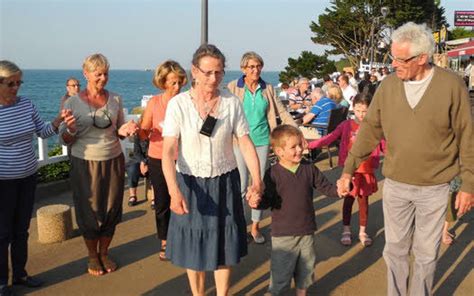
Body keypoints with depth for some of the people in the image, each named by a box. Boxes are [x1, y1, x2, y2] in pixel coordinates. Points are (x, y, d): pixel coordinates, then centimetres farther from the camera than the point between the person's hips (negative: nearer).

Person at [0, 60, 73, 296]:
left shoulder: (26, 104, -1)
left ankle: (20, 274, 32)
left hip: (28, 177, 5)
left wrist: (58, 121, -10)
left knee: (22, 229, 16)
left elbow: (42, 132, 7)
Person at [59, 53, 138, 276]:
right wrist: (70, 130, -26)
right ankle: (92, 256, 29)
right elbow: (65, 140, -4)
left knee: (111, 210, 9)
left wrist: (124, 131, -11)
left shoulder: (115, 100, 2)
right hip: (85, 164, -3)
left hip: (113, 161, 3)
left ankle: (104, 253, 31)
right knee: (89, 211, 7)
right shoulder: (72, 103, -7)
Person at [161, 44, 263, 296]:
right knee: (194, 247, 12)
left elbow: (246, 143, -5)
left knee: (224, 246, 12)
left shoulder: (232, 102, -6)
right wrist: (174, 191, -30)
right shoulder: (178, 104, -12)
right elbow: (168, 151, -17)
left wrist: (257, 180, -18)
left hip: (224, 183, 2)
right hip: (190, 184, -1)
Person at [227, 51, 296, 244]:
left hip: (262, 141, 3)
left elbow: (282, 112, 7)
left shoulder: (267, 89, 5)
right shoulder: (233, 88, -3)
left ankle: (255, 226, 22)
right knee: (241, 185, 0)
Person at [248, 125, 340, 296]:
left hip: (306, 231, 4)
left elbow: (325, 187, 3)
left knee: (306, 267, 20)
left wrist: (338, 190, -16)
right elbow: (268, 200, -9)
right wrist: (257, 202, -30)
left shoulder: (309, 169, -1)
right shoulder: (273, 174, -12)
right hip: (283, 234, -4)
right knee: (281, 271, 7)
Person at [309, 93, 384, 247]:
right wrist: (310, 145, -19)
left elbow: (384, 145, 3)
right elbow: (330, 138, -10)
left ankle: (363, 232, 25)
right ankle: (346, 230, 24)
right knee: (348, 199, 10)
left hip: (367, 170, 1)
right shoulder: (346, 125, -5)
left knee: (363, 200, 11)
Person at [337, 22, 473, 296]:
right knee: (395, 249, 14)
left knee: (426, 253, 12)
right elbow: (370, 130, 2)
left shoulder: (452, 85, -11)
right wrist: (349, 169, 1)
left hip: (435, 188, -2)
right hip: (395, 185, 2)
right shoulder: (388, 85, -4)